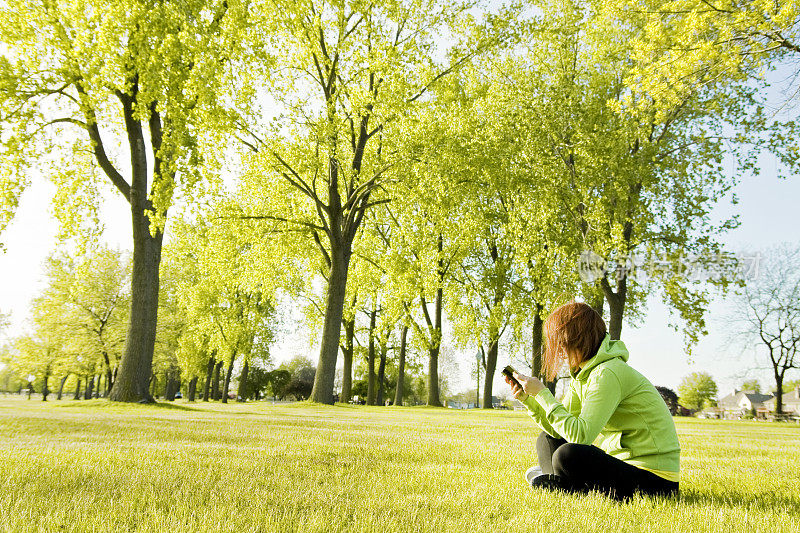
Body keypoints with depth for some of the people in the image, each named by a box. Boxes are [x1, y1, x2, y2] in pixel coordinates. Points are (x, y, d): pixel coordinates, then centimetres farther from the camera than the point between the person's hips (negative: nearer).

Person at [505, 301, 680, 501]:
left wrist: (542, 393, -22)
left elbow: (580, 435, -29)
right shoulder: (582, 374, 8)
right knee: (548, 440, 13)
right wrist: (528, 398, -4)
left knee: (567, 456, -31)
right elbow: (558, 430, 7)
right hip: (623, 460, 10)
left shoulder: (608, 374, -22)